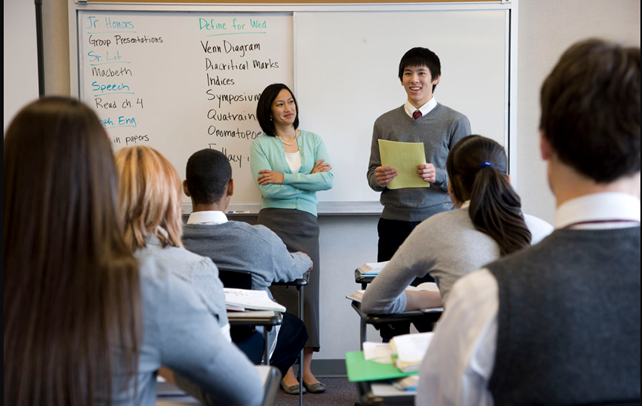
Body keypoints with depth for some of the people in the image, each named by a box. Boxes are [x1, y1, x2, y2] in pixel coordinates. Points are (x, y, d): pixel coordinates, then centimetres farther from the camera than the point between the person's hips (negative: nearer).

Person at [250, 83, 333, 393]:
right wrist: (309, 178, -2)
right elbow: (269, 190, -9)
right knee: (280, 291, -4)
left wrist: (285, 177, -7)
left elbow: (329, 180, -1)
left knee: (308, 290, -3)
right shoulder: (261, 145, 5)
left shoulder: (313, 140, 14)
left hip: (306, 224, 2)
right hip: (274, 222, -2)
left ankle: (306, 367, 5)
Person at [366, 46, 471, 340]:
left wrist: (437, 175, -15)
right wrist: (379, 179, -7)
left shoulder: (455, 122, 5)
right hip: (393, 225, 2)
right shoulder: (385, 123, 14)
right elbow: (372, 173, 16)